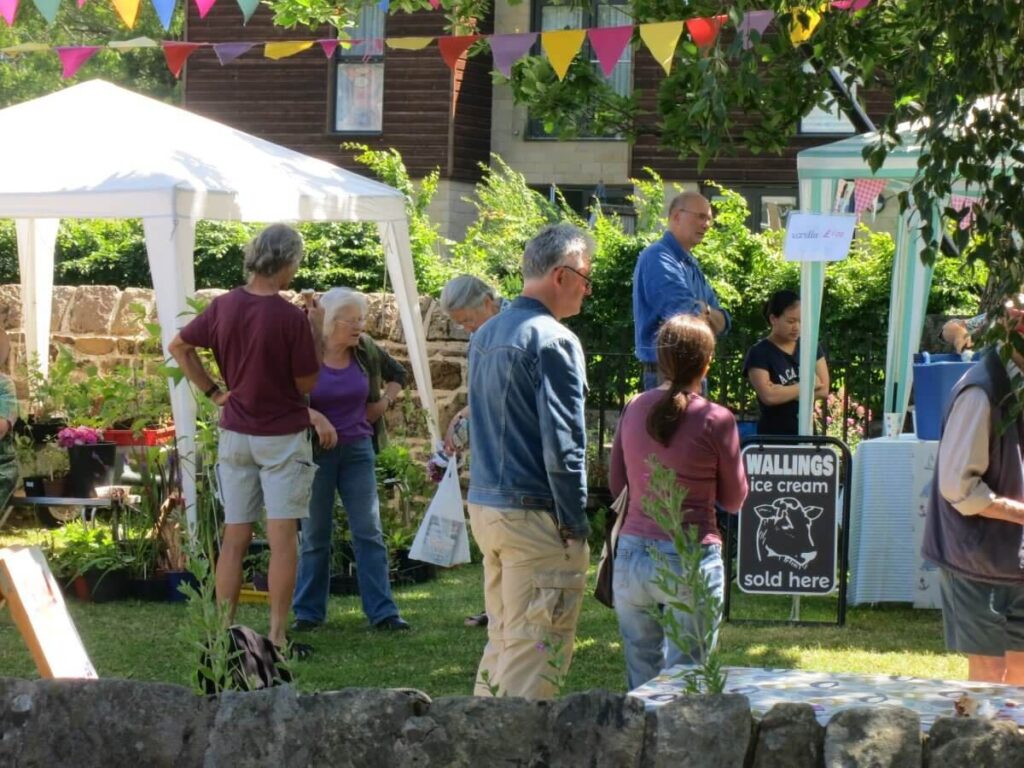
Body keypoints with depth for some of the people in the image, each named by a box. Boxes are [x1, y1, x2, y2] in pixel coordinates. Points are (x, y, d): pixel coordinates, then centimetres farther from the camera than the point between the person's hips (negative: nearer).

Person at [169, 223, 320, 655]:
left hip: (234, 433, 5)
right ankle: (277, 637, -2)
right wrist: (309, 331, 0)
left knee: (234, 538, 10)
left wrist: (212, 391, 12)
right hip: (282, 436, -5)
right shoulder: (291, 318, -17)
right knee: (282, 537, -1)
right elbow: (307, 384, -9)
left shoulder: (223, 306, -1)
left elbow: (179, 347, 10)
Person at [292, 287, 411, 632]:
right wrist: (315, 418, -26)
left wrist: (386, 401, 1)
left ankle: (382, 611, 1)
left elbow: (397, 373, 18)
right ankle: (308, 612, 15)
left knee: (369, 532, 0)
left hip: (358, 450, 3)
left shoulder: (365, 351, 0)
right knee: (314, 535, 6)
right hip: (315, 451, -3)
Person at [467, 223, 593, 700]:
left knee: (502, 639, 16)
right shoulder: (553, 341, -14)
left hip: (483, 504, 9)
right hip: (533, 514, -9)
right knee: (537, 650, -5)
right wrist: (575, 522, -12)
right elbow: (562, 443, -18)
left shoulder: (485, 336, 14)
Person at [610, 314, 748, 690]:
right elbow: (734, 499, 3)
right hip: (690, 560, -4)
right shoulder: (716, 420, -9)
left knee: (641, 681, 11)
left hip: (632, 556, 4)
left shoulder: (634, 409, 4)